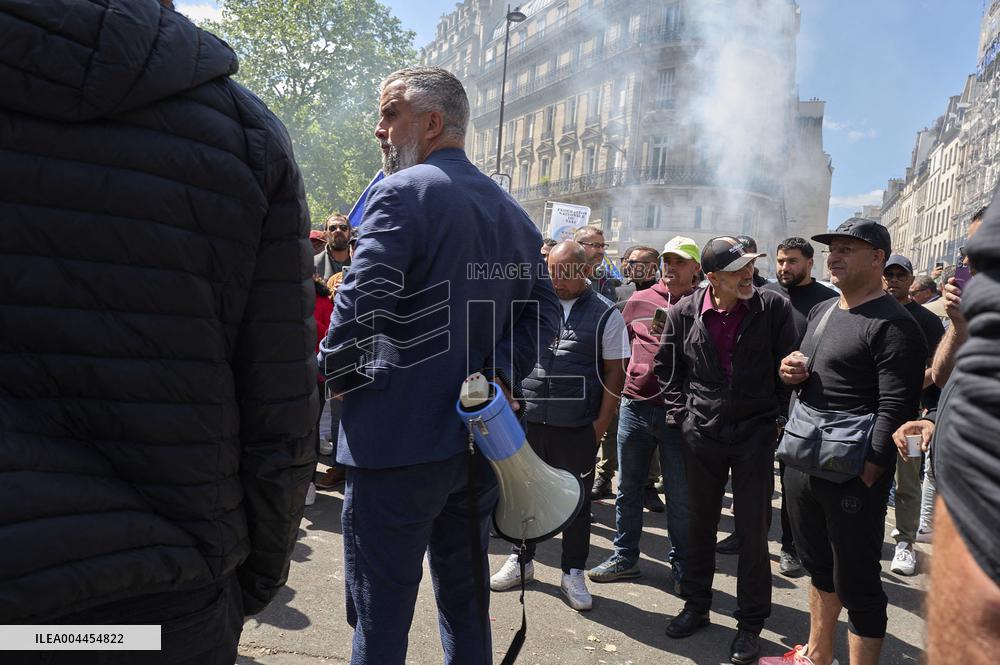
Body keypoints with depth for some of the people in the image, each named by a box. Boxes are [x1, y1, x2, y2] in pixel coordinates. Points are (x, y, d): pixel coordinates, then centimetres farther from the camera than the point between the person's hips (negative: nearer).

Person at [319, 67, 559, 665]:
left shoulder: (403, 192, -11)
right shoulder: (513, 212, 13)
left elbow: (362, 301, -23)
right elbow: (545, 311, 11)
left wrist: (338, 375, -6)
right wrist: (499, 376, 4)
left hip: (398, 441, -7)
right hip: (480, 439, 7)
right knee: (467, 604, 20)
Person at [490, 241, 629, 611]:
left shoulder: (605, 314, -1)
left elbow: (614, 372, -1)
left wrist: (602, 422, -7)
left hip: (577, 426, -2)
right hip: (527, 418, 2)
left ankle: (573, 573, 25)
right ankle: (521, 560, 32)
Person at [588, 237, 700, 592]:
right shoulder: (639, 300, 8)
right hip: (635, 405, 3)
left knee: (680, 493, 5)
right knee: (628, 486, 13)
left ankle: (681, 564, 22)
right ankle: (625, 557, 26)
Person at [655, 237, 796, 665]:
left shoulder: (773, 308, -7)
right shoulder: (685, 312, -3)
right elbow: (666, 366, 9)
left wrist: (777, 414, -3)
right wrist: (680, 412, 4)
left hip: (756, 433, -1)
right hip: (702, 433, 2)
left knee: (753, 530, 5)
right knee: (700, 524, 14)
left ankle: (750, 622, 21)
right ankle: (696, 605, 32)